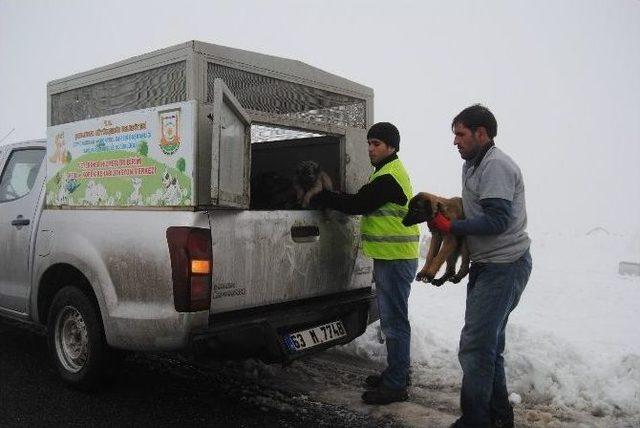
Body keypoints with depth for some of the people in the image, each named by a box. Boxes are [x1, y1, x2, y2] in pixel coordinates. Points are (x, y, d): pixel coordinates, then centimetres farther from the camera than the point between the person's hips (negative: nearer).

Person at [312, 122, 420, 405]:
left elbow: (357, 205, -19)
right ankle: (397, 373, 30)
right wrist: (327, 196, 6)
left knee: (394, 320, -5)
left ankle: (395, 386, 2)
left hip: (396, 260, -11)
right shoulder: (388, 172, 20)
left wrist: (319, 197, -11)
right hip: (390, 257, 11)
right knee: (392, 319, 18)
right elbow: (361, 202, 18)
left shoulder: (389, 177, -15)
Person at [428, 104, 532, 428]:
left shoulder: (496, 165, -15)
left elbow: (497, 220, -22)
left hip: (504, 266, -11)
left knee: (475, 347, -9)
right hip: (490, 265, 11)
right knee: (489, 344, 16)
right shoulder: (474, 165, 17)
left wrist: (451, 227, -16)